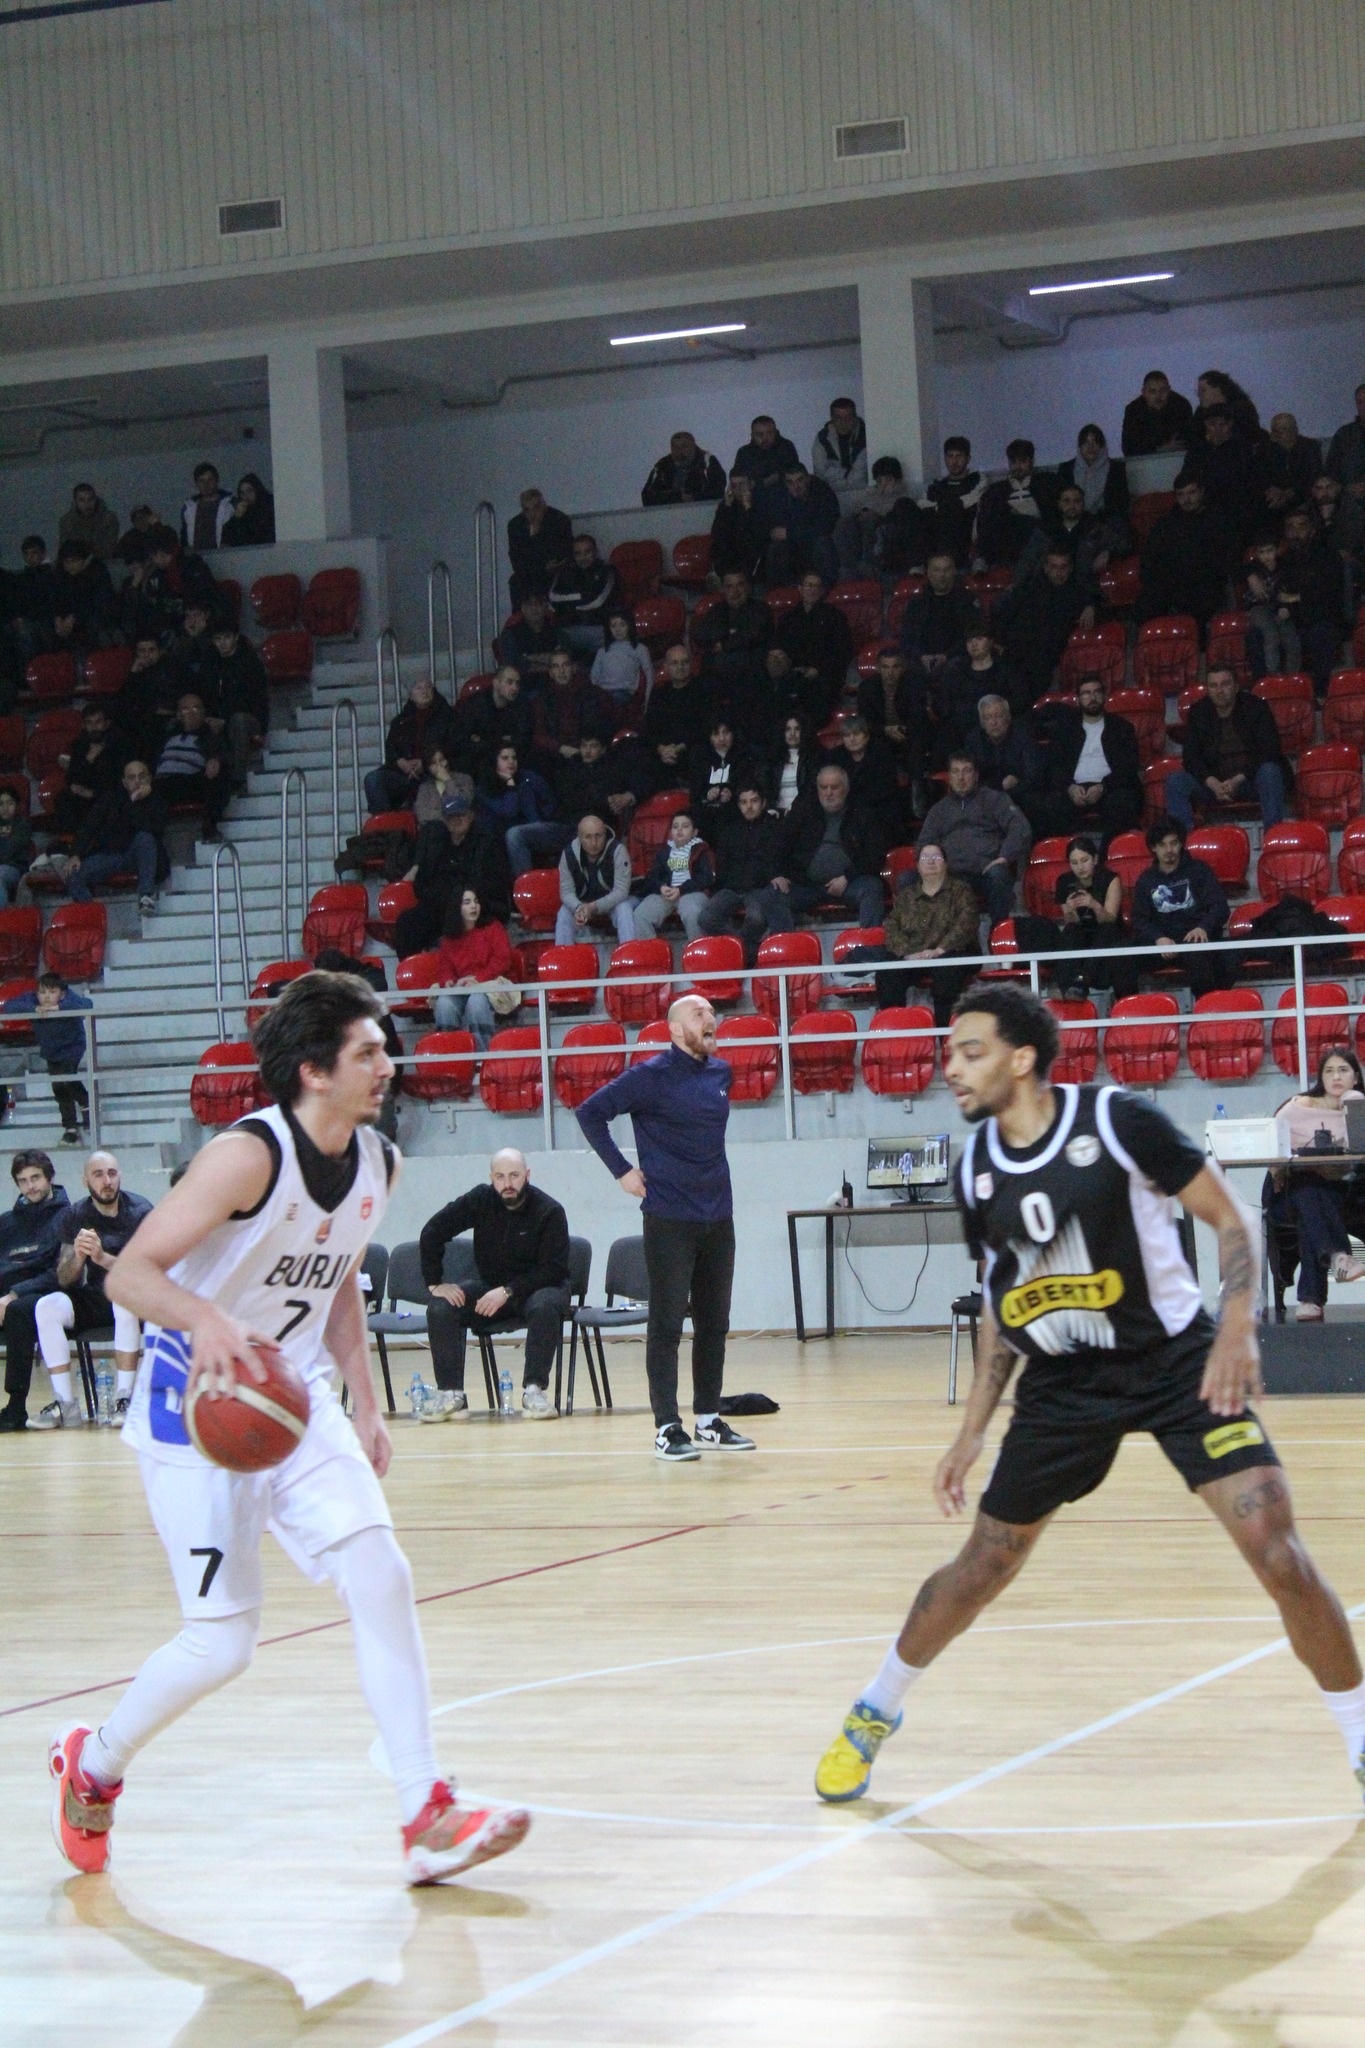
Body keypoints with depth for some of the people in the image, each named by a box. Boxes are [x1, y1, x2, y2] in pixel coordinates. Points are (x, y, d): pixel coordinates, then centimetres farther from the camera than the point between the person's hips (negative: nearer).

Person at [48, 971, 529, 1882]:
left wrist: (367, 1410, 12)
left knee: (381, 1577, -12)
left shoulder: (378, 1163, 2)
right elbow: (130, 1272, -24)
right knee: (223, 1643, -4)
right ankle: (91, 1763, 25)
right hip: (199, 1408, -6)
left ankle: (428, 1822, -10)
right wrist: (205, 1320, -44)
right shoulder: (249, 1155, -22)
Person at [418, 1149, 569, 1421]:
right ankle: (451, 1394, -25)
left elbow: (553, 1269, -18)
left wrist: (508, 1292, -27)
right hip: (491, 1287, 3)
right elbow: (432, 1232, -3)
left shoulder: (549, 1211, -16)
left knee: (545, 1306, -38)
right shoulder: (480, 1201, -7)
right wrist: (434, 1283, -11)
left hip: (537, 1288, -3)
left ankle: (535, 1390, -34)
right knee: (439, 1309, -22)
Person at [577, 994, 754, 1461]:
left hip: (718, 1218, 6)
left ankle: (709, 1422, 19)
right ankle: (667, 1428, 1)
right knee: (667, 1325, -2)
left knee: (714, 1323, 10)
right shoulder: (651, 1076, -9)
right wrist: (622, 1172, -9)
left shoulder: (721, 1073, 10)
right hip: (669, 1221, -6)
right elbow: (590, 1113, -9)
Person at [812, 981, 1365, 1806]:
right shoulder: (979, 1167, 0)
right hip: (1063, 1383, 4)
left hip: (1176, 1360, -4)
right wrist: (973, 1429, 9)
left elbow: (1231, 1219, -10)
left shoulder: (1117, 1119, -16)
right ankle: (874, 1712, 32)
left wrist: (1238, 1328, -26)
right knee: (984, 1565, 9)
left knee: (1276, 1547, -17)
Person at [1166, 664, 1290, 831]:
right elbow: (1190, 756, -2)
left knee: (1269, 772, -36)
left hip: (1251, 779, -2)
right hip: (1215, 783, 2)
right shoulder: (1198, 712, 4)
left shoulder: (1256, 707, -4)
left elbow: (1269, 751, -11)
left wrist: (1239, 780, -24)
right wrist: (1213, 784, -22)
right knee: (1175, 782, -22)